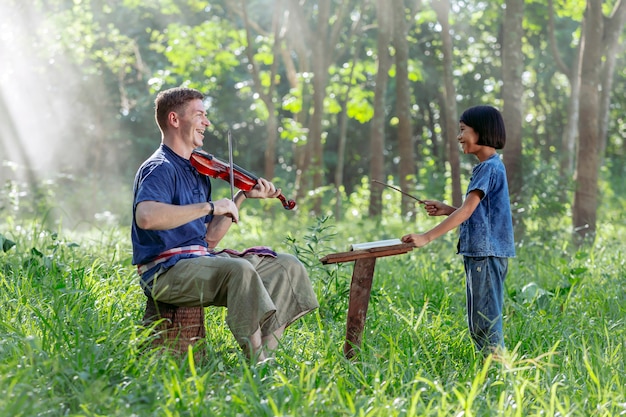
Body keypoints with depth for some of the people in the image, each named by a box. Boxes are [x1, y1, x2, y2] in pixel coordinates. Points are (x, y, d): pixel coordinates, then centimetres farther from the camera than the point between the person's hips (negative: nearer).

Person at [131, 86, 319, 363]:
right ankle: (259, 366, -30)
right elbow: (146, 216, -32)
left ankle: (264, 355, -7)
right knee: (240, 270, -35)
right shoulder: (160, 169, -9)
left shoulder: (198, 171, 19)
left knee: (287, 266, 5)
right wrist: (210, 207, -28)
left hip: (200, 260, 10)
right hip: (166, 270, -10)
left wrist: (242, 198, 9)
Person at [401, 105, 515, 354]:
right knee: (477, 323, 13)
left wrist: (427, 237, -25)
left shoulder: (490, 167, -14)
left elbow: (468, 210, -21)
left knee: (485, 321, -7)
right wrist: (447, 210, 8)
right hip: (478, 252, 10)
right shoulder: (485, 167, 17)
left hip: (487, 253, -10)